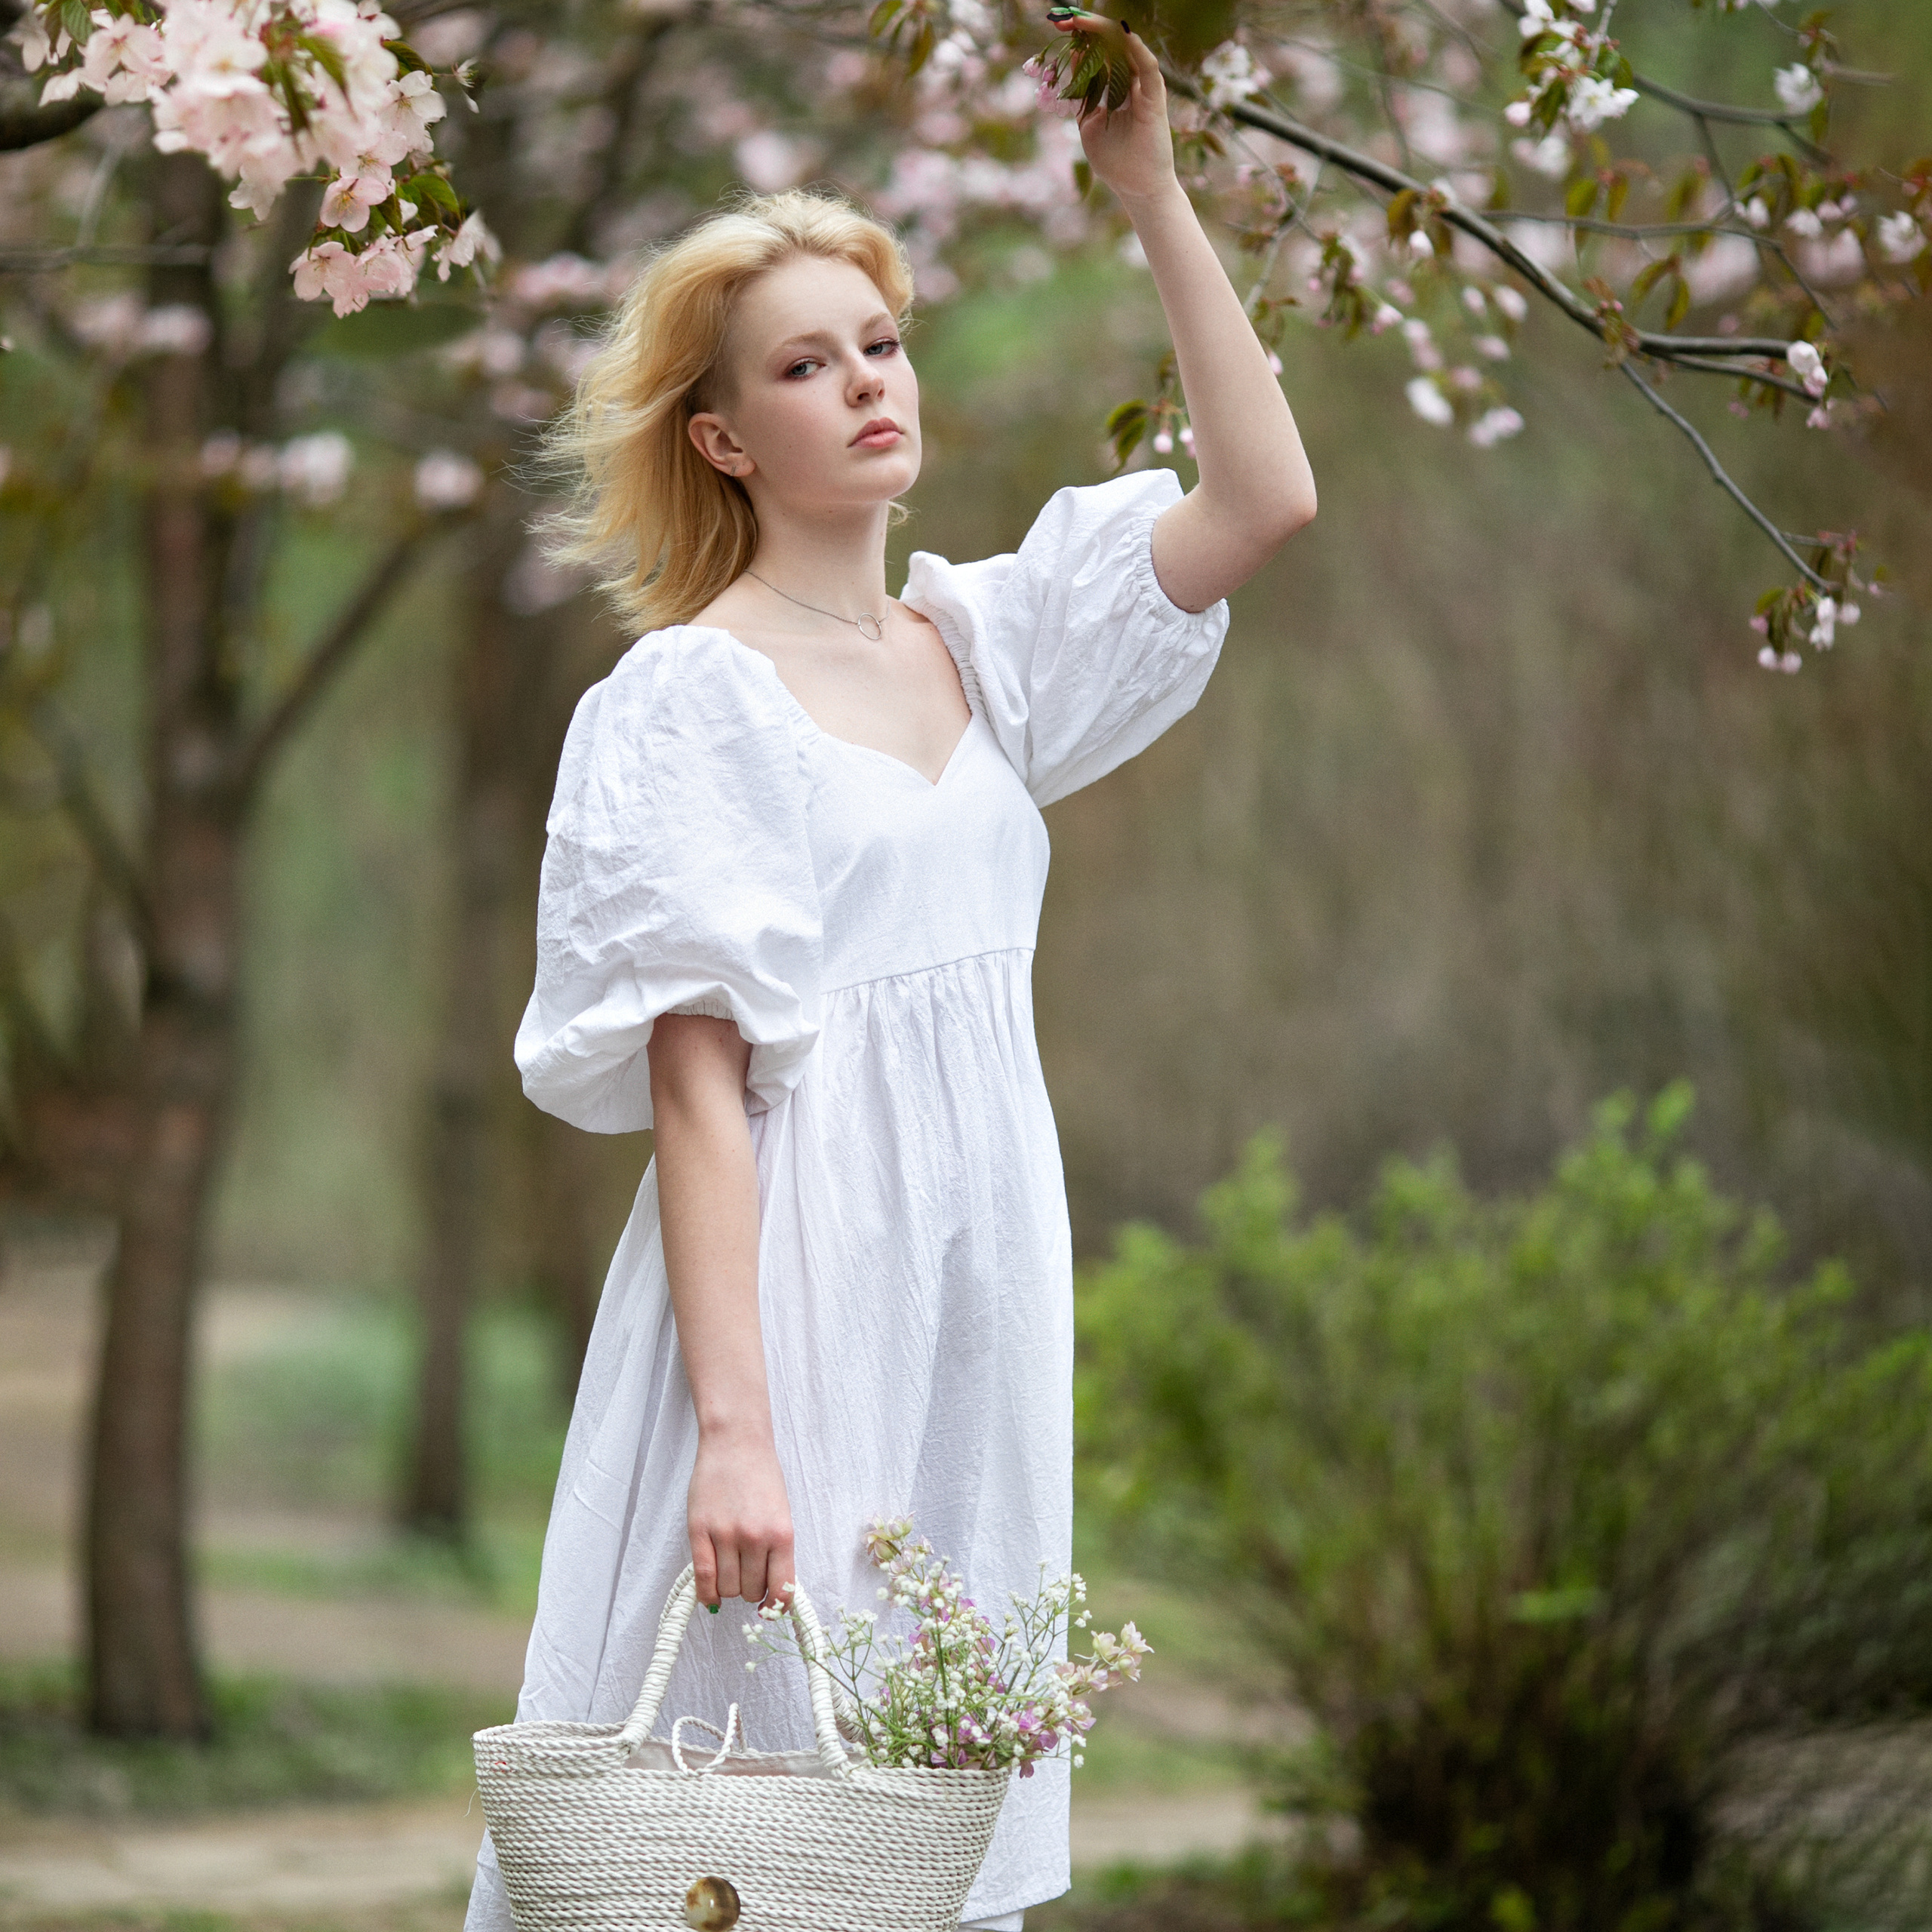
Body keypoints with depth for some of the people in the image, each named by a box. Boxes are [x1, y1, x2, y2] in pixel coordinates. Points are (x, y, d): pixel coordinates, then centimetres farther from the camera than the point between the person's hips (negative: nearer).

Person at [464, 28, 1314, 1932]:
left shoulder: (975, 639, 12)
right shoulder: (687, 698, -6)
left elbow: (1264, 497, 5)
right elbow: (696, 1079, -12)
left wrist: (1150, 192, 1)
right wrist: (732, 1423, -20)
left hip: (979, 1276, 6)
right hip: (792, 1270, -6)